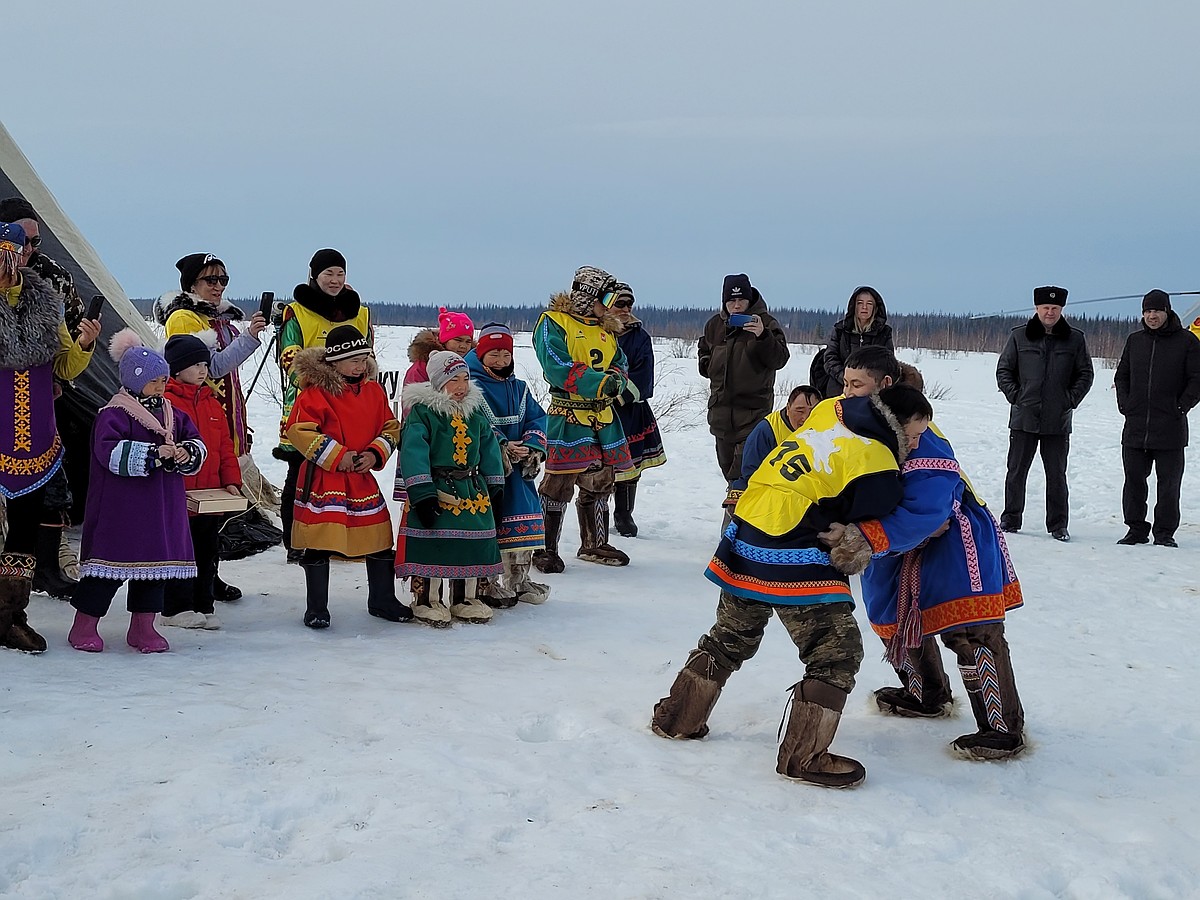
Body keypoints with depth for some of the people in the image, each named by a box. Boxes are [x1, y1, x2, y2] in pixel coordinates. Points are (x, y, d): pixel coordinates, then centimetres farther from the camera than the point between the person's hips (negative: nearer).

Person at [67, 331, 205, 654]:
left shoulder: (171, 414, 13)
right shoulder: (113, 415, -10)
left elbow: (197, 443, 11)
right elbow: (110, 452, -23)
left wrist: (187, 453, -12)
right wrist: (153, 454, -28)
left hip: (162, 508, 7)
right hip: (122, 508, -7)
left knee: (159, 560, 8)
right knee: (113, 559, -4)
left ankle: (143, 627, 20)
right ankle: (84, 626, 9)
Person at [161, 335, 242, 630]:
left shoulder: (212, 404, 13)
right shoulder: (165, 402, -9)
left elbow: (225, 447, 15)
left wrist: (231, 481, 6)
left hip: (211, 497, 7)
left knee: (208, 554, 13)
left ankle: (204, 606, 23)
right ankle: (177, 609, 12)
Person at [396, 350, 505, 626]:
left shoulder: (476, 410, 10)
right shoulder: (422, 411, -10)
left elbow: (489, 447, 17)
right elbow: (413, 451, -17)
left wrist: (495, 485, 14)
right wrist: (421, 492, -24)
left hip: (473, 490, 6)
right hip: (435, 489, -6)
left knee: (474, 542, 9)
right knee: (432, 542, -7)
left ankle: (465, 598, 23)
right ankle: (428, 599, 8)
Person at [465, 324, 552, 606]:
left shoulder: (519, 388, 15)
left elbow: (537, 418, 10)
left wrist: (533, 447, -7)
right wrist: (503, 447, -22)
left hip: (519, 468, 7)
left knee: (522, 526, 10)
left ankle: (518, 580, 22)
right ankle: (485, 583, 4)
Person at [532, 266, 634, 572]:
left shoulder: (605, 327, 18)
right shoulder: (554, 323, -7)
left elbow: (619, 363, 15)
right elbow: (558, 369, -18)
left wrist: (618, 380, -10)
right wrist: (602, 383, -21)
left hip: (604, 417, 8)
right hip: (568, 416, -7)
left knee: (600, 482, 15)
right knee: (559, 483, -9)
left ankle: (594, 545, 29)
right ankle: (546, 549, 1)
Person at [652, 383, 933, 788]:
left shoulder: (829, 411, 8)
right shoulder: (875, 465, -12)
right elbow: (877, 532, -5)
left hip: (743, 548, 8)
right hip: (796, 567, -8)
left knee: (729, 640, 25)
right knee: (837, 653, 3)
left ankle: (676, 719, 35)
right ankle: (803, 757, 5)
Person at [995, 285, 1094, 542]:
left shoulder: (1075, 339, 5)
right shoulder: (1019, 336, 3)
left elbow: (1086, 374, 10)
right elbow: (1003, 369, 8)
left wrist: (1071, 399, -1)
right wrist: (1014, 395, -3)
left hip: (1058, 420, 0)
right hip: (1024, 417, 0)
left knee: (1057, 475, 4)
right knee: (1016, 471, 6)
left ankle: (1058, 525, 11)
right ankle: (1010, 519, 16)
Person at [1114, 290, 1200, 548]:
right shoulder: (1134, 340, 12)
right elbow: (1121, 376, 19)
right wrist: (1124, 405, 7)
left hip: (1170, 429, -3)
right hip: (1135, 428, 3)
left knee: (1169, 483, 2)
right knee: (1134, 480, 6)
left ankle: (1164, 533, 10)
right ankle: (1136, 530, 15)